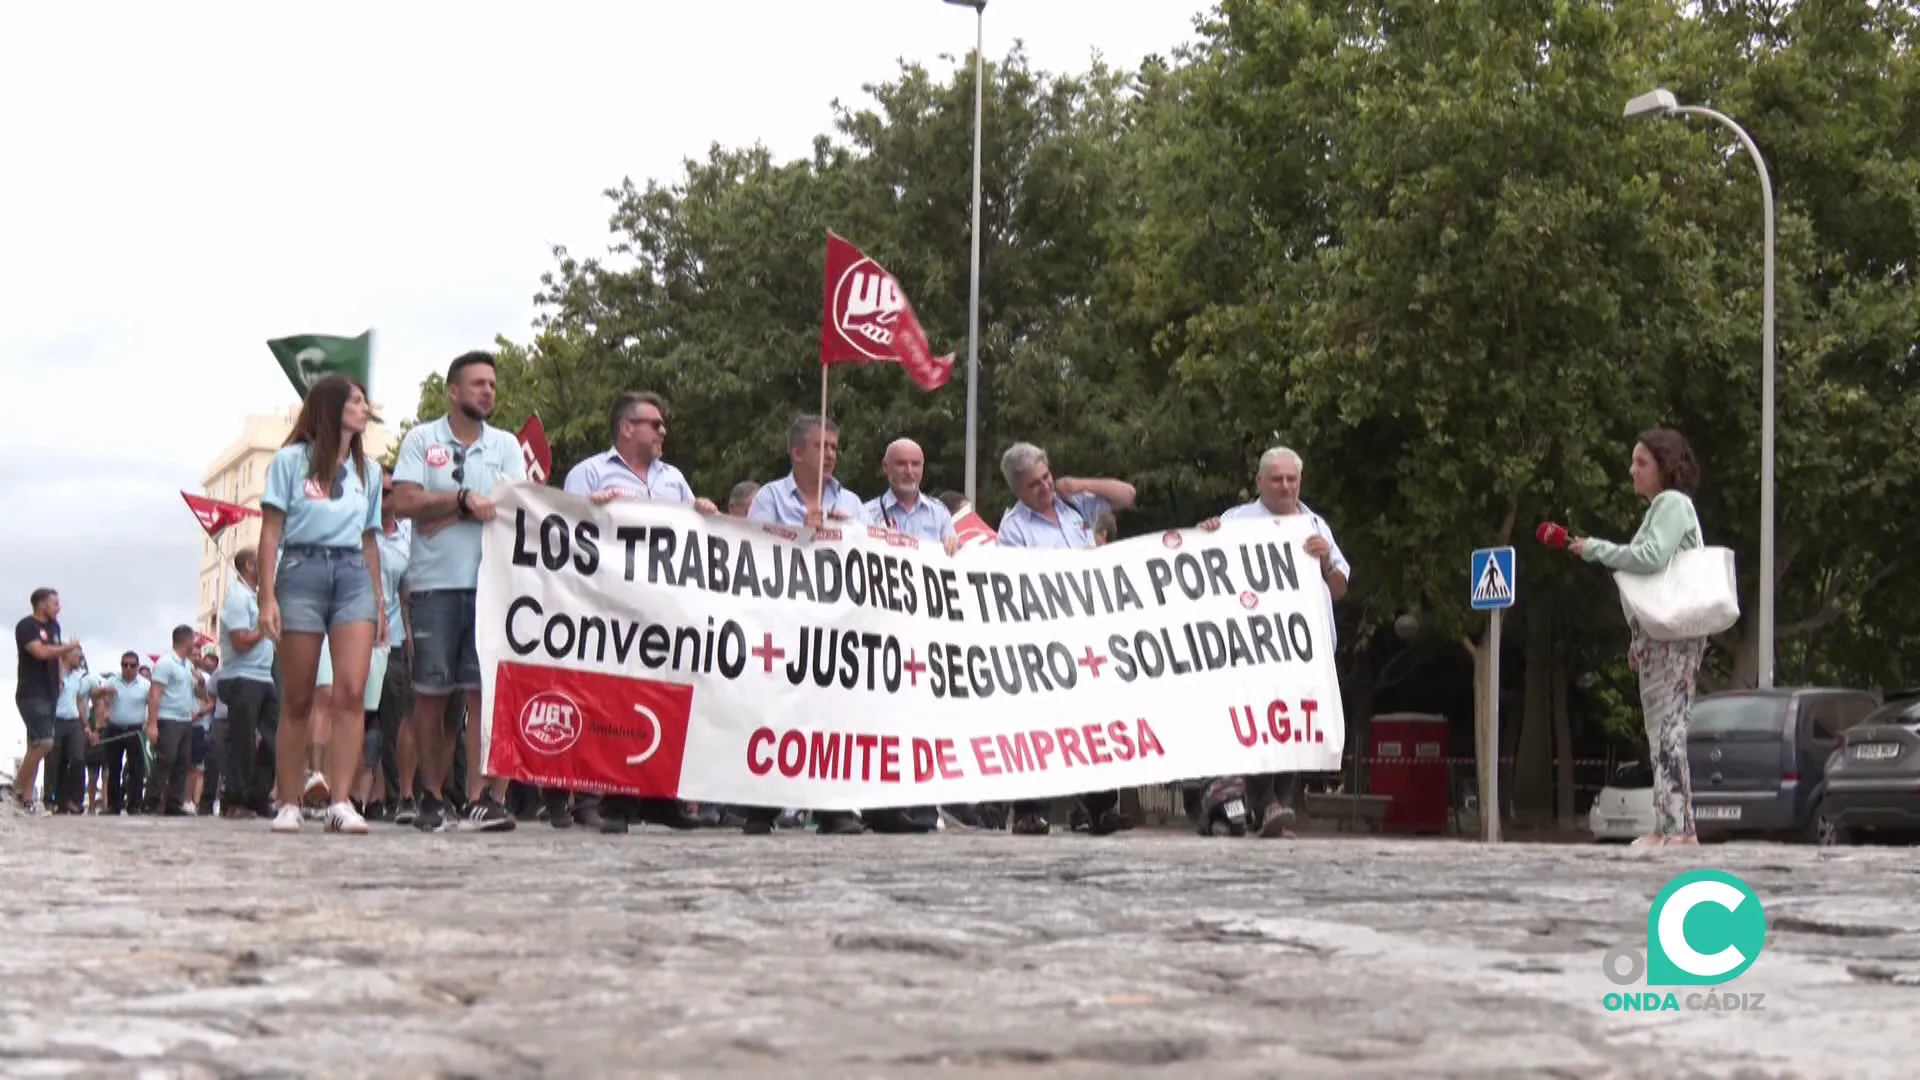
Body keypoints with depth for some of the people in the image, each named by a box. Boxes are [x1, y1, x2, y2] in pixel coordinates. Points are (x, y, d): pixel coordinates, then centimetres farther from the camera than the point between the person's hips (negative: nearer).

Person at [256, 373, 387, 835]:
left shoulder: (368, 471, 19)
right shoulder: (291, 461, 6)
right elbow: (271, 533, 2)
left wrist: (380, 602, 14)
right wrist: (267, 597, -7)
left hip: (354, 576, 3)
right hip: (302, 571, -3)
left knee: (351, 690, -14)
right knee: (299, 700, 0)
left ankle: (340, 804, -18)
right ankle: (288, 805, 6)